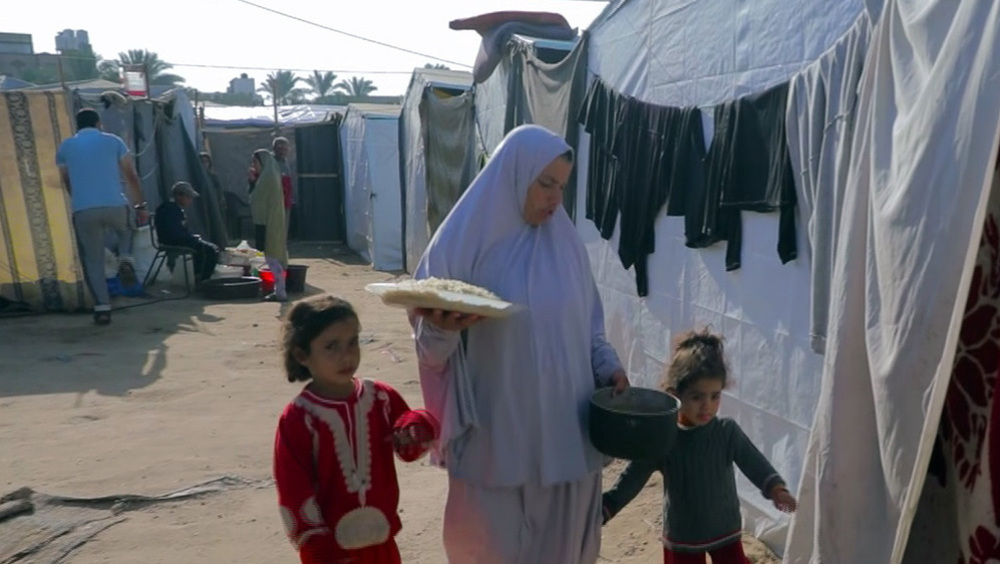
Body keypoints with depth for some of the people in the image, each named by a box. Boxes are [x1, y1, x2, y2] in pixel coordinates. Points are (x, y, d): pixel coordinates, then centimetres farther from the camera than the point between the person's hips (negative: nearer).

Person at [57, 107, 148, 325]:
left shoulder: (65, 147, 15)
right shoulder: (113, 141, 11)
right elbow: (131, 177, 8)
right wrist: (140, 206, 15)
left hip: (83, 211, 1)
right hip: (115, 206, 0)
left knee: (93, 260, 11)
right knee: (126, 231, 32)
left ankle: (102, 307, 4)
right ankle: (126, 260, 3)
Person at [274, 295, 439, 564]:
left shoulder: (381, 398, -5)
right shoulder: (298, 418, -17)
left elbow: (409, 448, 8)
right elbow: (294, 491, -14)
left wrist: (417, 430, -17)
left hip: (380, 539, 4)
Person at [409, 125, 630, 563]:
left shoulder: (565, 241, 4)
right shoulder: (464, 242, -7)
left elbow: (587, 325, 12)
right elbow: (432, 349, -6)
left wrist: (608, 366, -4)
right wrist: (442, 329, -27)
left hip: (564, 433, 4)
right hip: (495, 438, -3)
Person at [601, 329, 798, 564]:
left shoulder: (728, 431, -14)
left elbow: (753, 461, -20)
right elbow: (632, 478, -11)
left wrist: (775, 487, -40)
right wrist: (604, 508, -16)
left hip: (725, 531, 1)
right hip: (682, 535, -1)